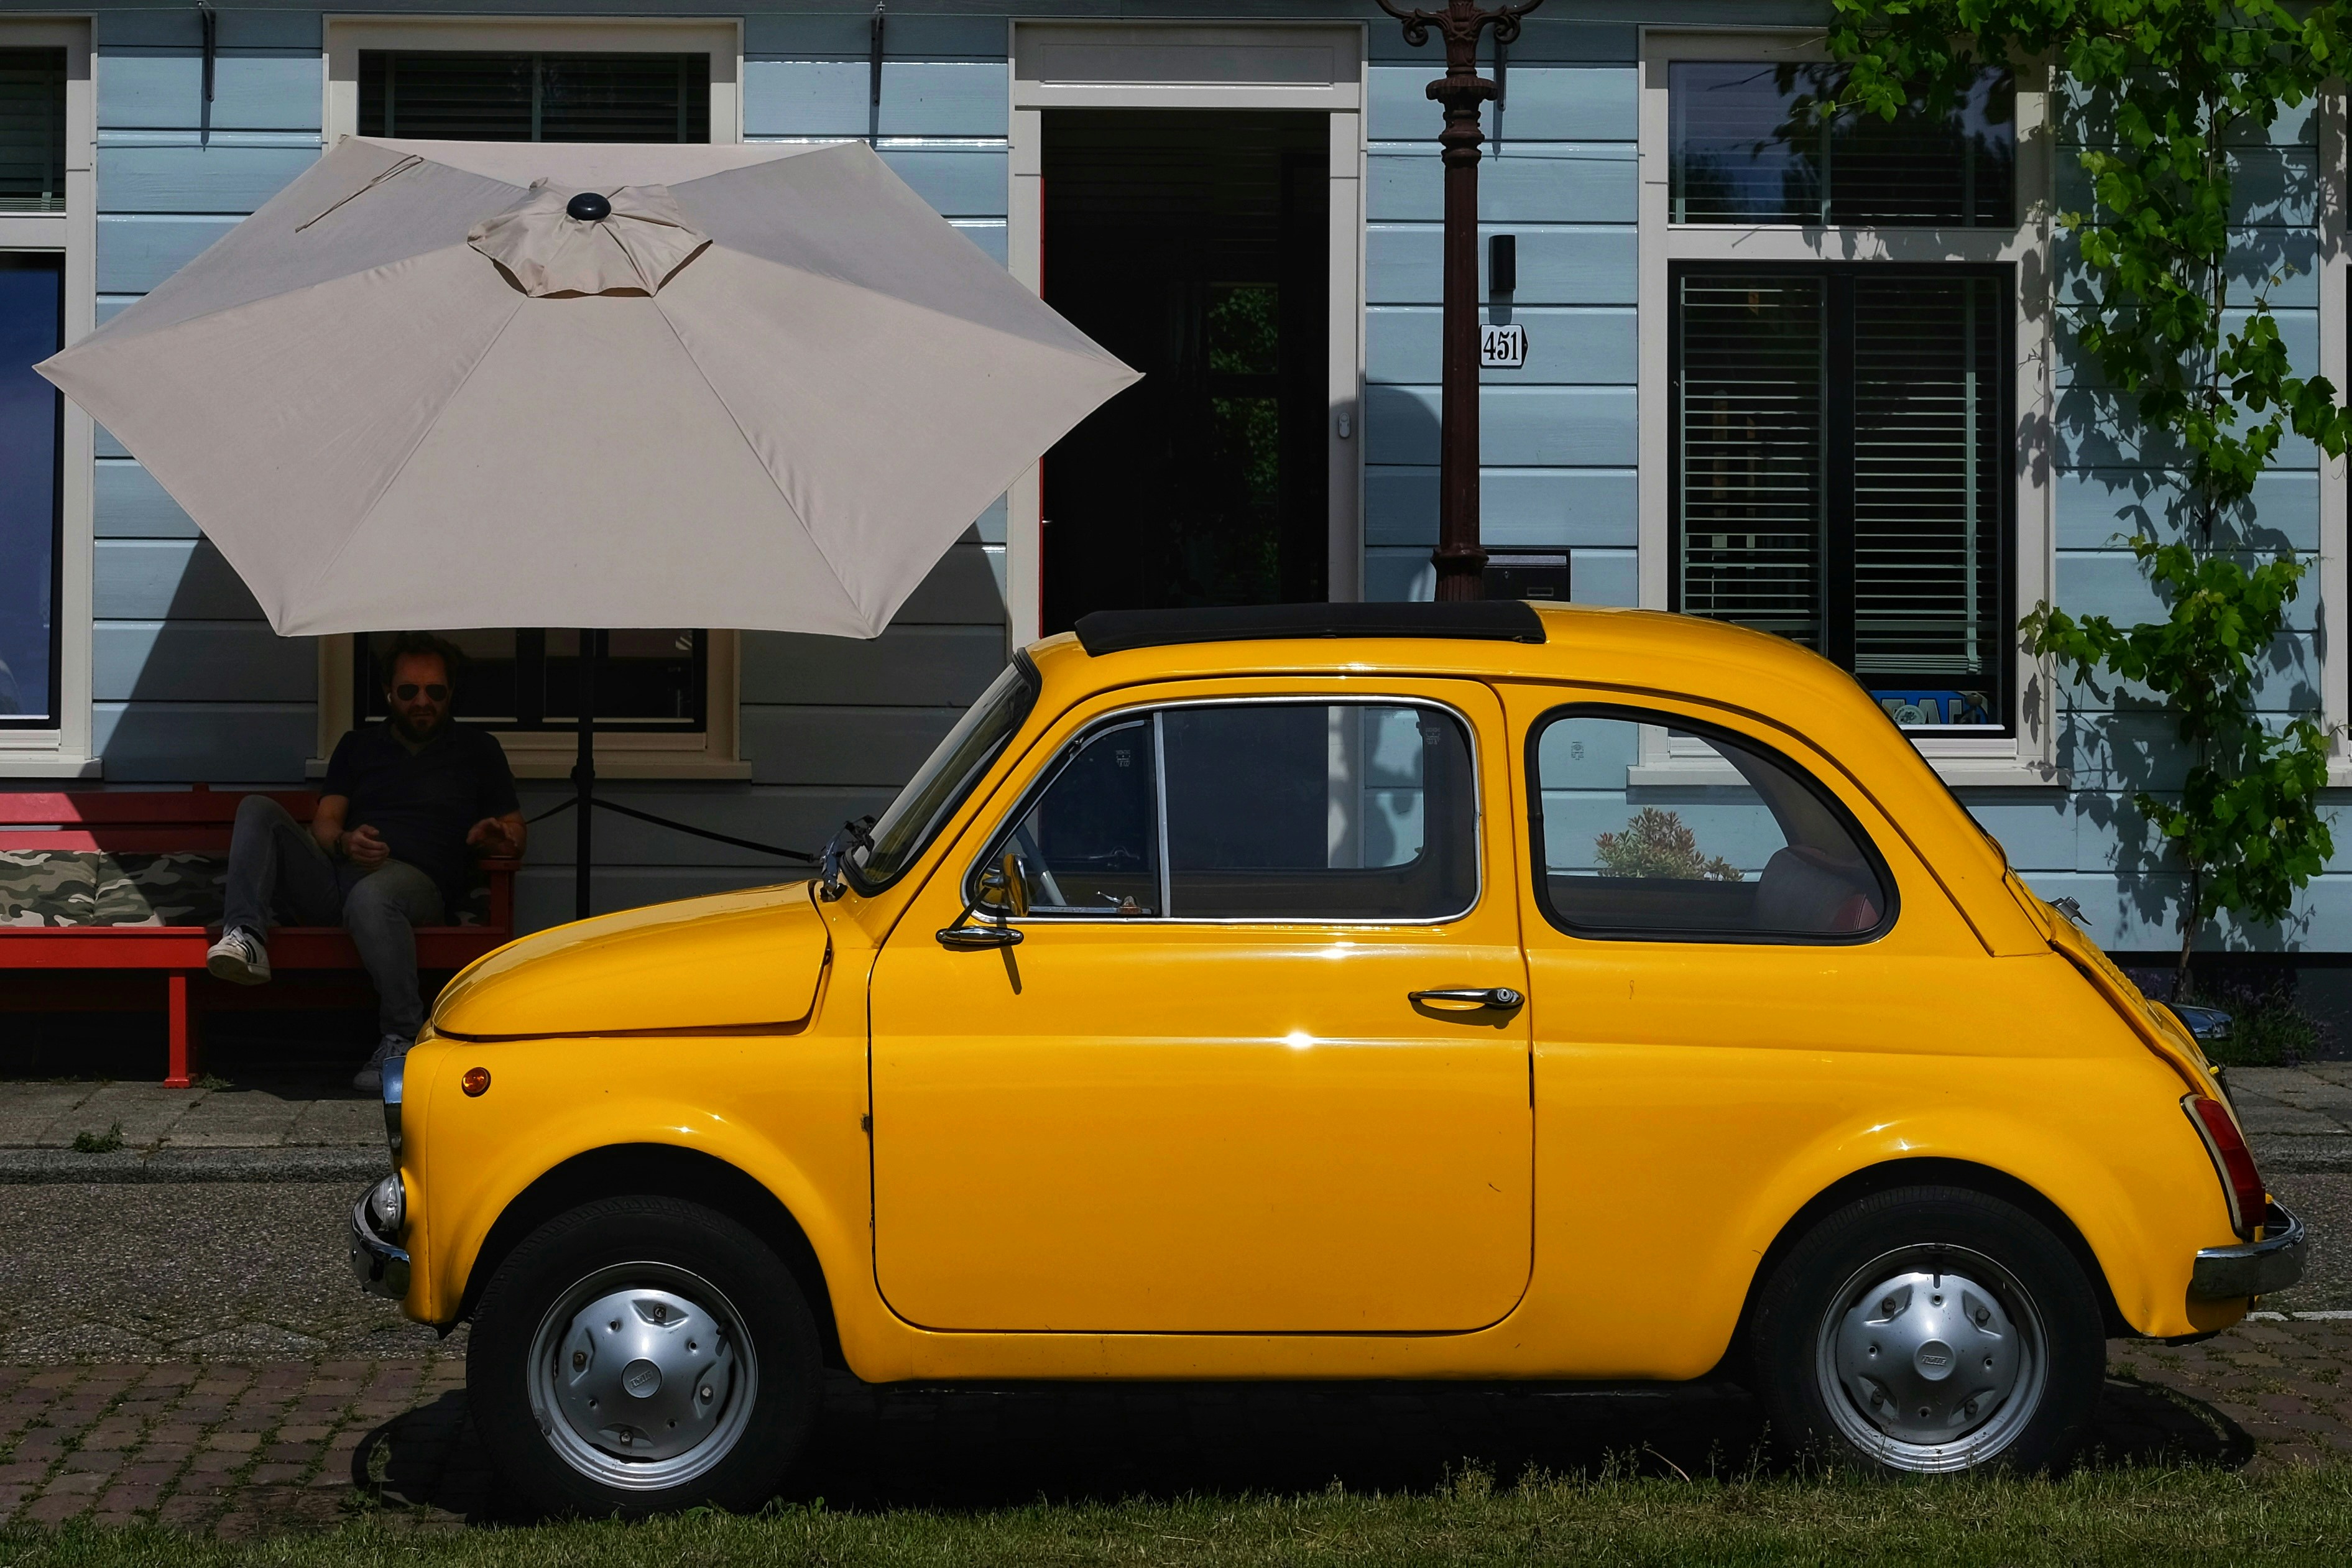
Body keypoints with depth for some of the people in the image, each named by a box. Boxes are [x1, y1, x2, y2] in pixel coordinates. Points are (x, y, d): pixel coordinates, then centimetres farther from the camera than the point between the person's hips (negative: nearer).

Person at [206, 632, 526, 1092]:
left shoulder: (479, 751, 22)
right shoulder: (359, 746, 27)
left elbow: (514, 837, 17)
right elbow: (325, 823, 15)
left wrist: (495, 837, -9)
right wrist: (345, 842, -10)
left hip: (415, 878, -4)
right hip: (333, 874, 4)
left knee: (371, 895, -41)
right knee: (257, 809, -16)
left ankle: (403, 1040, -37)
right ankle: (247, 939, -34)